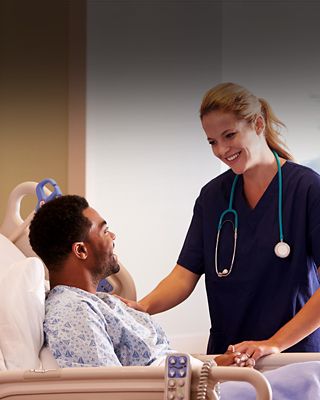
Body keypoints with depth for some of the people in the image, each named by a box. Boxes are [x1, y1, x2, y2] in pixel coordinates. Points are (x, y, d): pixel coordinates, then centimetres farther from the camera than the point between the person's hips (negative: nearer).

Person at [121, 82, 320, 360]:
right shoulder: (212, 196, 11)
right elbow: (185, 275, 6)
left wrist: (276, 343, -18)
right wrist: (143, 307, -14)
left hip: (294, 355, -4)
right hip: (225, 355, 4)